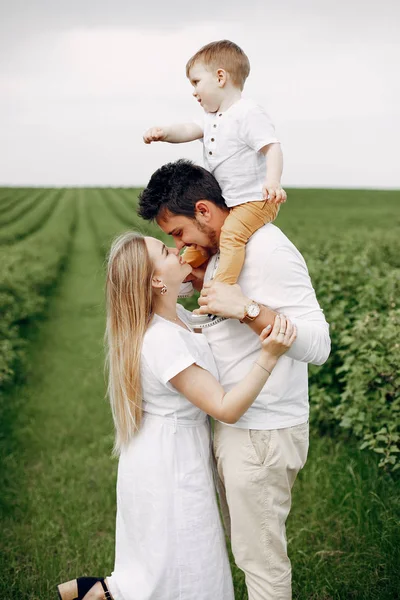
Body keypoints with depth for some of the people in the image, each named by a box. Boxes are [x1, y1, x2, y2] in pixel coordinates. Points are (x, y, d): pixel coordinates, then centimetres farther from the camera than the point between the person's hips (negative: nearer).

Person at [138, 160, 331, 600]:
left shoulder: (269, 251, -21)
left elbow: (317, 345, -24)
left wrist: (246, 308, -33)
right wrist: (202, 281, 6)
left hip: (262, 434, -9)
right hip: (231, 426, 9)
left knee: (261, 556, 7)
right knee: (245, 543, 21)